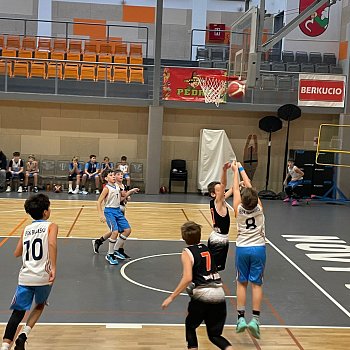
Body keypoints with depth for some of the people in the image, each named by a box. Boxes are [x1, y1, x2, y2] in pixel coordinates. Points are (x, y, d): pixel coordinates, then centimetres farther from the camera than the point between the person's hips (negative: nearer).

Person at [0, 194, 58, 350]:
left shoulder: (26, 229, 14)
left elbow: (17, 253, 18)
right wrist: (53, 268, -23)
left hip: (25, 277, 2)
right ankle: (23, 335, 8)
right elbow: (52, 243, -19)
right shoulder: (51, 226, 2)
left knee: (17, 312, 7)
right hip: (43, 277, -2)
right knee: (40, 305, 24)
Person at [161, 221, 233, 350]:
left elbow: (188, 278, -16)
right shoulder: (207, 249, 16)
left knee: (190, 327, 22)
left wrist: (171, 297, -13)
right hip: (219, 294, 5)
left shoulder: (187, 252, -3)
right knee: (214, 335, 15)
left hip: (202, 295, -5)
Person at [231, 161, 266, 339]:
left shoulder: (238, 209, -9)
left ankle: (241, 318, 6)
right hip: (258, 248, 0)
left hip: (242, 249, 0)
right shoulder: (259, 208, -8)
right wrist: (242, 169, 14)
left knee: (242, 283, 8)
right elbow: (250, 186, 3)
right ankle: (255, 318, -6)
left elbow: (236, 189, 4)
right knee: (256, 284, 2)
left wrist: (235, 171, 16)